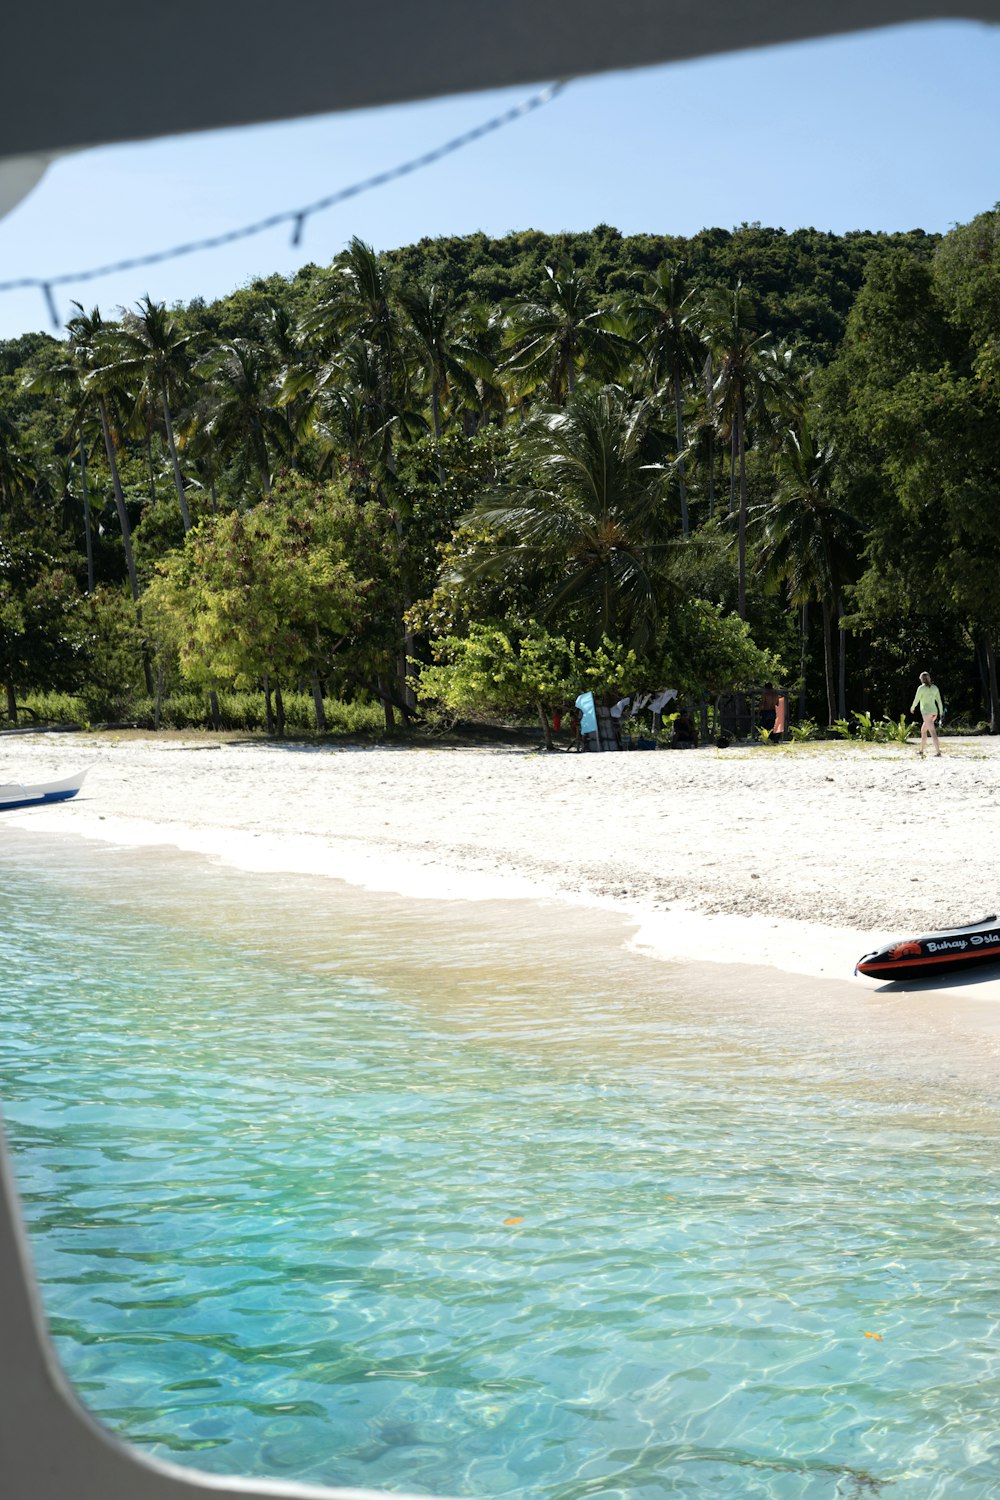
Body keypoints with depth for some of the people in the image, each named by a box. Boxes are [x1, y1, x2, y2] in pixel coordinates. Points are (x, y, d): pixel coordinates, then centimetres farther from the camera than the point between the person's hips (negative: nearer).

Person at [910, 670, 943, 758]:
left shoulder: (921, 688, -8)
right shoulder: (935, 688, 9)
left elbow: (916, 701, -6)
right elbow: (939, 701, 8)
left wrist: (912, 707, 15)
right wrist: (941, 714, 12)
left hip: (926, 711, -7)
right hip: (934, 712, 7)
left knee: (932, 732, -12)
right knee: (923, 730, 22)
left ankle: (938, 752, -20)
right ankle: (921, 750, 26)